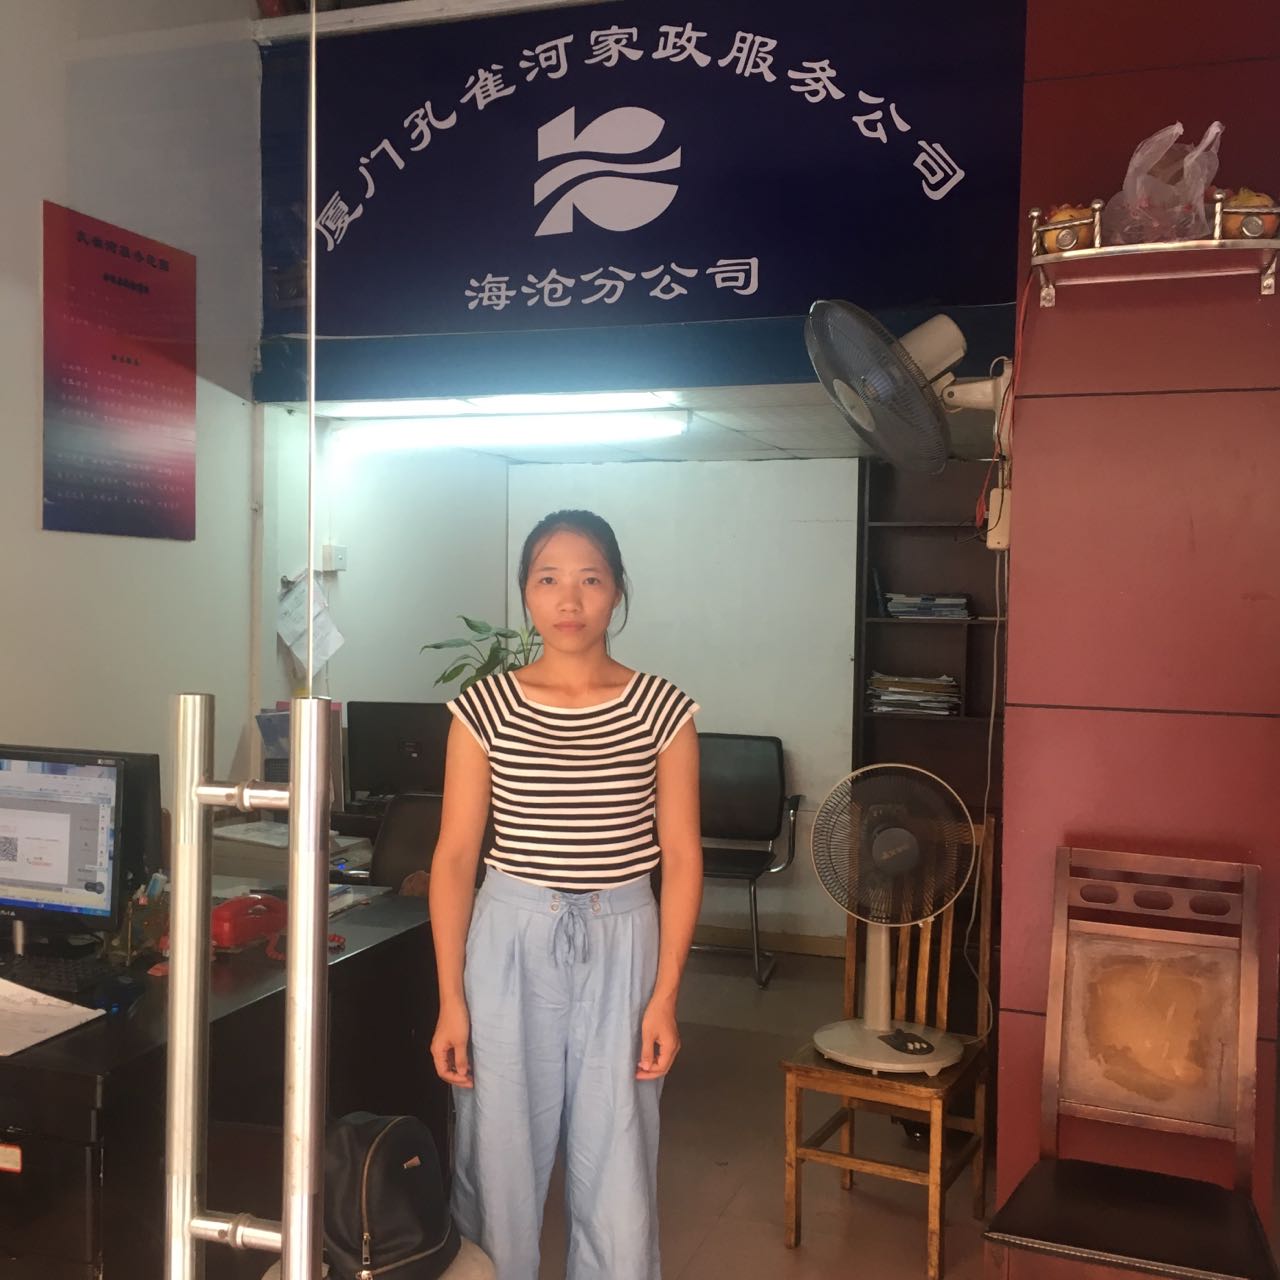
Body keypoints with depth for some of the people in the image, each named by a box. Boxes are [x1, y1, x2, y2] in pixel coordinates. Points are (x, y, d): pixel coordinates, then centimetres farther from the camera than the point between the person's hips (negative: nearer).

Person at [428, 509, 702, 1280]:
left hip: (621, 947, 0)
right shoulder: (484, 708, -2)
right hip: (510, 943, 0)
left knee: (618, 1179, 6)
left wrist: (666, 996, -4)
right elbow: (456, 856, -1)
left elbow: (682, 857, 0)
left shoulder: (663, 709, -2)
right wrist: (451, 999, -4)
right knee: (500, 1165, 10)